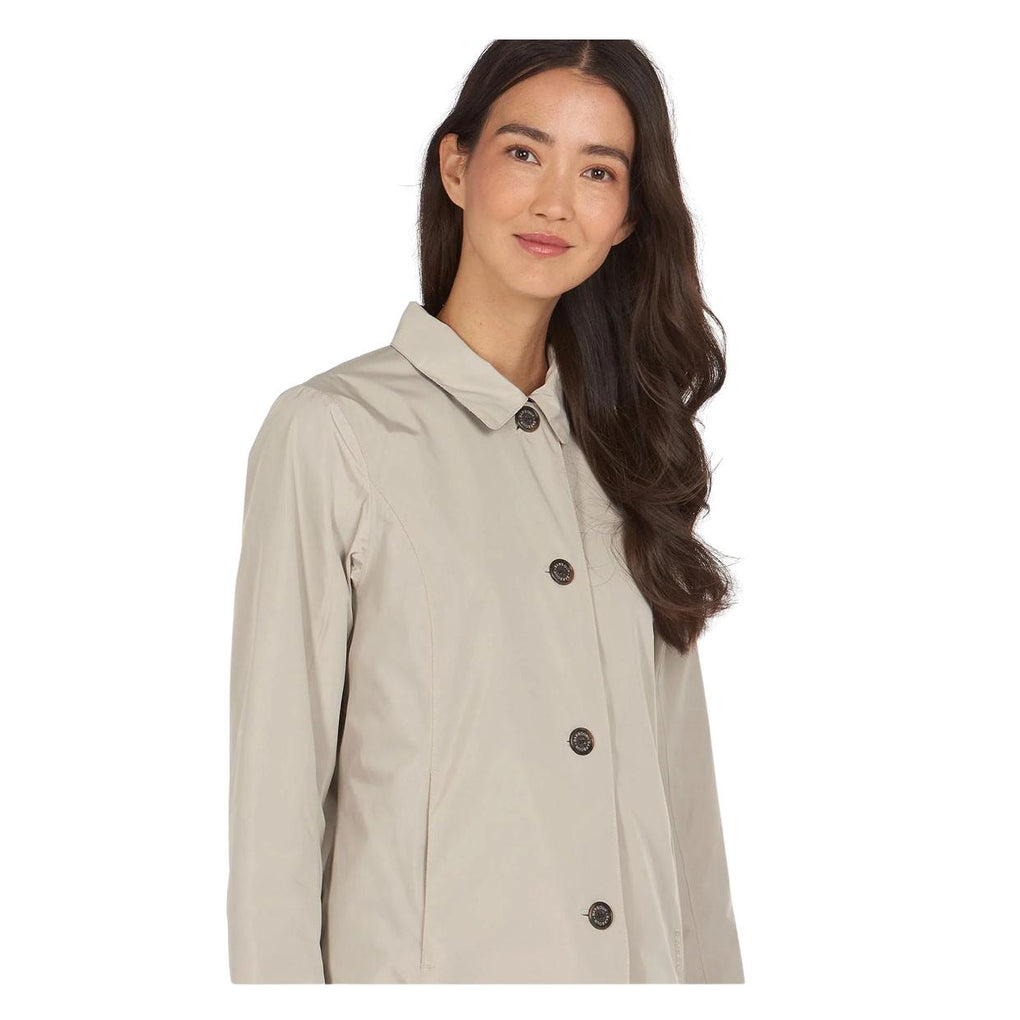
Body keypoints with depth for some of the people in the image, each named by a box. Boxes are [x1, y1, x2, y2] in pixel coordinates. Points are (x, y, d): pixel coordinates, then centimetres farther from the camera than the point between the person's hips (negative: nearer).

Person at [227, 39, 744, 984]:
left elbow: (676, 771, 7)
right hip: (427, 960, -4)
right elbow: (275, 796, -10)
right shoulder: (330, 430, -10)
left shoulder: (623, 442, 7)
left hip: (646, 953, 5)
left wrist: (713, 973, 3)